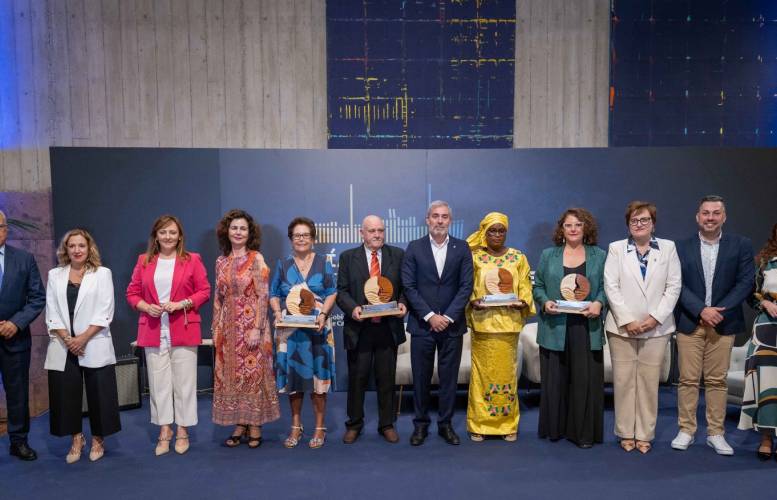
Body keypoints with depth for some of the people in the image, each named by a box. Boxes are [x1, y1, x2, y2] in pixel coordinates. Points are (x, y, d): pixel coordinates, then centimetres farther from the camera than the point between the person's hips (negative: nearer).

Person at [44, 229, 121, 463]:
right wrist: (67, 339, -8)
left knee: (98, 394, 1)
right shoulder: (55, 275, 10)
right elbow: (51, 312, 4)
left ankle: (97, 439, 18)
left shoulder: (102, 274, 2)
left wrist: (84, 337, -12)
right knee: (66, 394, 5)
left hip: (95, 345, -2)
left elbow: (105, 312, -4)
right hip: (63, 346, 2)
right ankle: (77, 439, 22)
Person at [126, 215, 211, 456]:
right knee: (159, 382, 6)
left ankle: (182, 431, 16)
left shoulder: (192, 260, 1)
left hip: (183, 331, -2)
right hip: (153, 332, 2)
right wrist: (147, 307, -9)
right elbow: (132, 293, 10)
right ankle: (164, 430, 18)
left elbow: (204, 291, 0)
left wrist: (181, 304, -14)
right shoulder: (144, 261, 8)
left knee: (184, 382, 3)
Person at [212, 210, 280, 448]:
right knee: (230, 375, 8)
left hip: (251, 324, -5)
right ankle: (239, 425, 20)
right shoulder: (221, 261, 9)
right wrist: (215, 329, 9)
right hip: (228, 327, 5)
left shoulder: (256, 259, -6)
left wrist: (257, 329, -17)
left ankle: (255, 426, 13)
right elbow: (218, 298, 13)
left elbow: (263, 296, -11)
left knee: (253, 373, 2)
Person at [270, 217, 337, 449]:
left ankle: (320, 428, 11)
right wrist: (277, 312, -10)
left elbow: (332, 292, 2)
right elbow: (274, 295, 9)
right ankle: (296, 427, 18)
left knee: (318, 374, 0)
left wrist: (324, 313, -13)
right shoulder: (283, 265, 8)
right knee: (292, 375, 5)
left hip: (317, 327, -1)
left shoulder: (323, 263, 5)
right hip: (289, 328, 2)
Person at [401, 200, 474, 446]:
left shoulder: (462, 248, 3)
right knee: (421, 377, 7)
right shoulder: (414, 248, 1)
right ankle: (421, 424, 21)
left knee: (449, 377, 8)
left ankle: (445, 424, 22)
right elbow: (409, 286, -4)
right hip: (422, 324, 0)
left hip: (452, 324, 1)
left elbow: (466, 286, -2)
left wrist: (448, 317, -11)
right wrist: (429, 316, -12)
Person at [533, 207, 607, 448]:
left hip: (586, 327, 0)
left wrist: (599, 303, -12)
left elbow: (606, 287, 7)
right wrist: (545, 302, -9)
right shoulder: (548, 255, 10)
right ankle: (554, 428, 18)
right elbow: (538, 286, 10)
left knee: (585, 379, 0)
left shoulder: (599, 256, 9)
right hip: (555, 328, 1)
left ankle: (584, 432, 11)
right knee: (554, 379, 5)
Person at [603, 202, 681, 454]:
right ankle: (626, 433, 13)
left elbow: (674, 286, 2)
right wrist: (627, 320, -10)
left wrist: (655, 317, -9)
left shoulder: (668, 248, 7)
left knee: (649, 381, 4)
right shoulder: (616, 248, 4)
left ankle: (645, 435, 13)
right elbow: (611, 287, -2)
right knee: (624, 380, 2)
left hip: (656, 327, 1)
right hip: (622, 326, 0)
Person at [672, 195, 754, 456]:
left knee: (717, 380, 6)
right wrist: (701, 310, -14)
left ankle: (716, 433, 16)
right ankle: (686, 430, 12)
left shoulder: (741, 245, 3)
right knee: (688, 379, 3)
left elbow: (745, 283, -2)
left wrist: (719, 311, -12)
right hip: (690, 323, 0)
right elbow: (678, 285, -2)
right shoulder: (682, 247, 3)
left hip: (723, 323, 0)